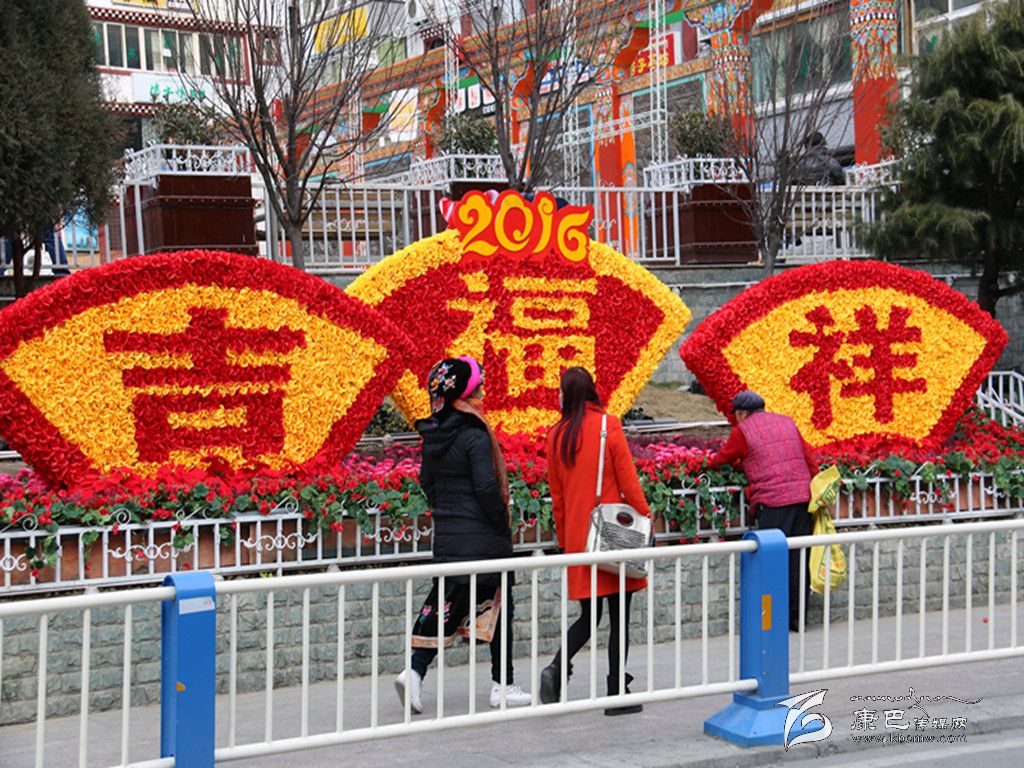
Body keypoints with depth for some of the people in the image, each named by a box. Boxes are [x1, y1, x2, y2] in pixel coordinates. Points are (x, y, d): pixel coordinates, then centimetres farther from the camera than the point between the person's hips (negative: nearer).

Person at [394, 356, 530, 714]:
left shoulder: (433, 434, 7)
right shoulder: (474, 435, -16)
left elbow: (427, 481, 14)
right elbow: (486, 487, -18)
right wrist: (503, 526, -8)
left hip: (446, 534, 7)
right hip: (481, 536, -7)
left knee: (447, 602, 12)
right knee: (497, 604, 5)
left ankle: (415, 670, -3)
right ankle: (503, 686, 12)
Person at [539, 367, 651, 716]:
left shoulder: (556, 435, 3)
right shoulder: (609, 425, -7)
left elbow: (557, 496, 10)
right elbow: (628, 479, -8)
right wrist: (645, 518, 1)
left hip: (577, 536, 4)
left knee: (589, 614, 15)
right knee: (619, 616, 4)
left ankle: (557, 668, -7)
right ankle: (617, 696, 6)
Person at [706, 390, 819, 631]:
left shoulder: (742, 431, 1)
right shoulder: (787, 422, 16)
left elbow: (723, 459, 13)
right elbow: (810, 458, 15)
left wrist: (708, 463, 33)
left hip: (772, 502, -5)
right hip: (802, 496, 5)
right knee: (798, 557, 9)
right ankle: (798, 615, 13)